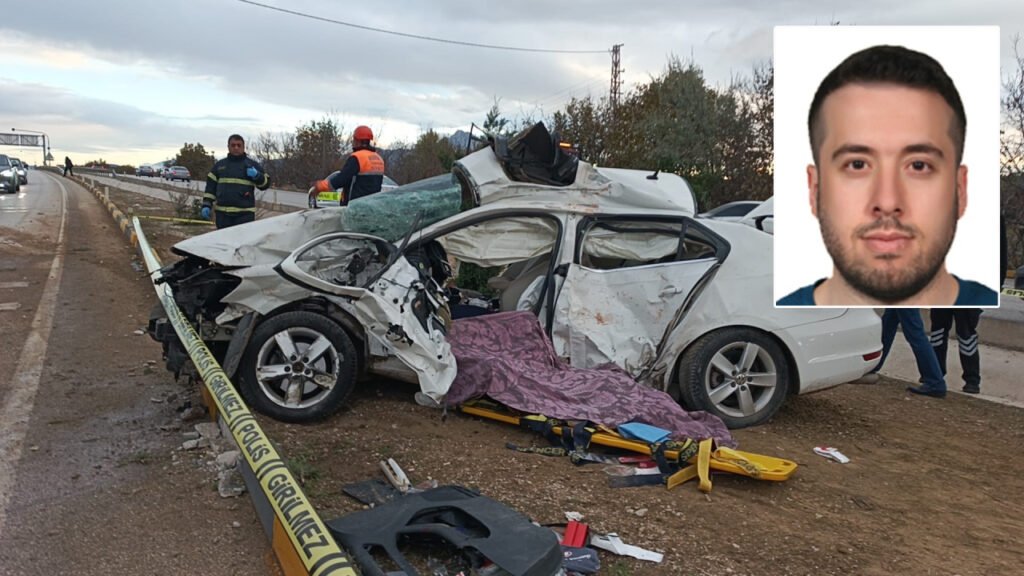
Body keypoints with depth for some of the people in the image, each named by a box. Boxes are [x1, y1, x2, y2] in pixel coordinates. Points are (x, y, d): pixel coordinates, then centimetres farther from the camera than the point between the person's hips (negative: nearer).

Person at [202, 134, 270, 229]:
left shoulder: (252, 164, 7)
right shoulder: (219, 165, 14)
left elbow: (266, 183, 5)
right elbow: (210, 186, 13)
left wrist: (256, 175, -15)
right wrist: (206, 205, 4)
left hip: (244, 214, -3)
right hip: (222, 213, 3)